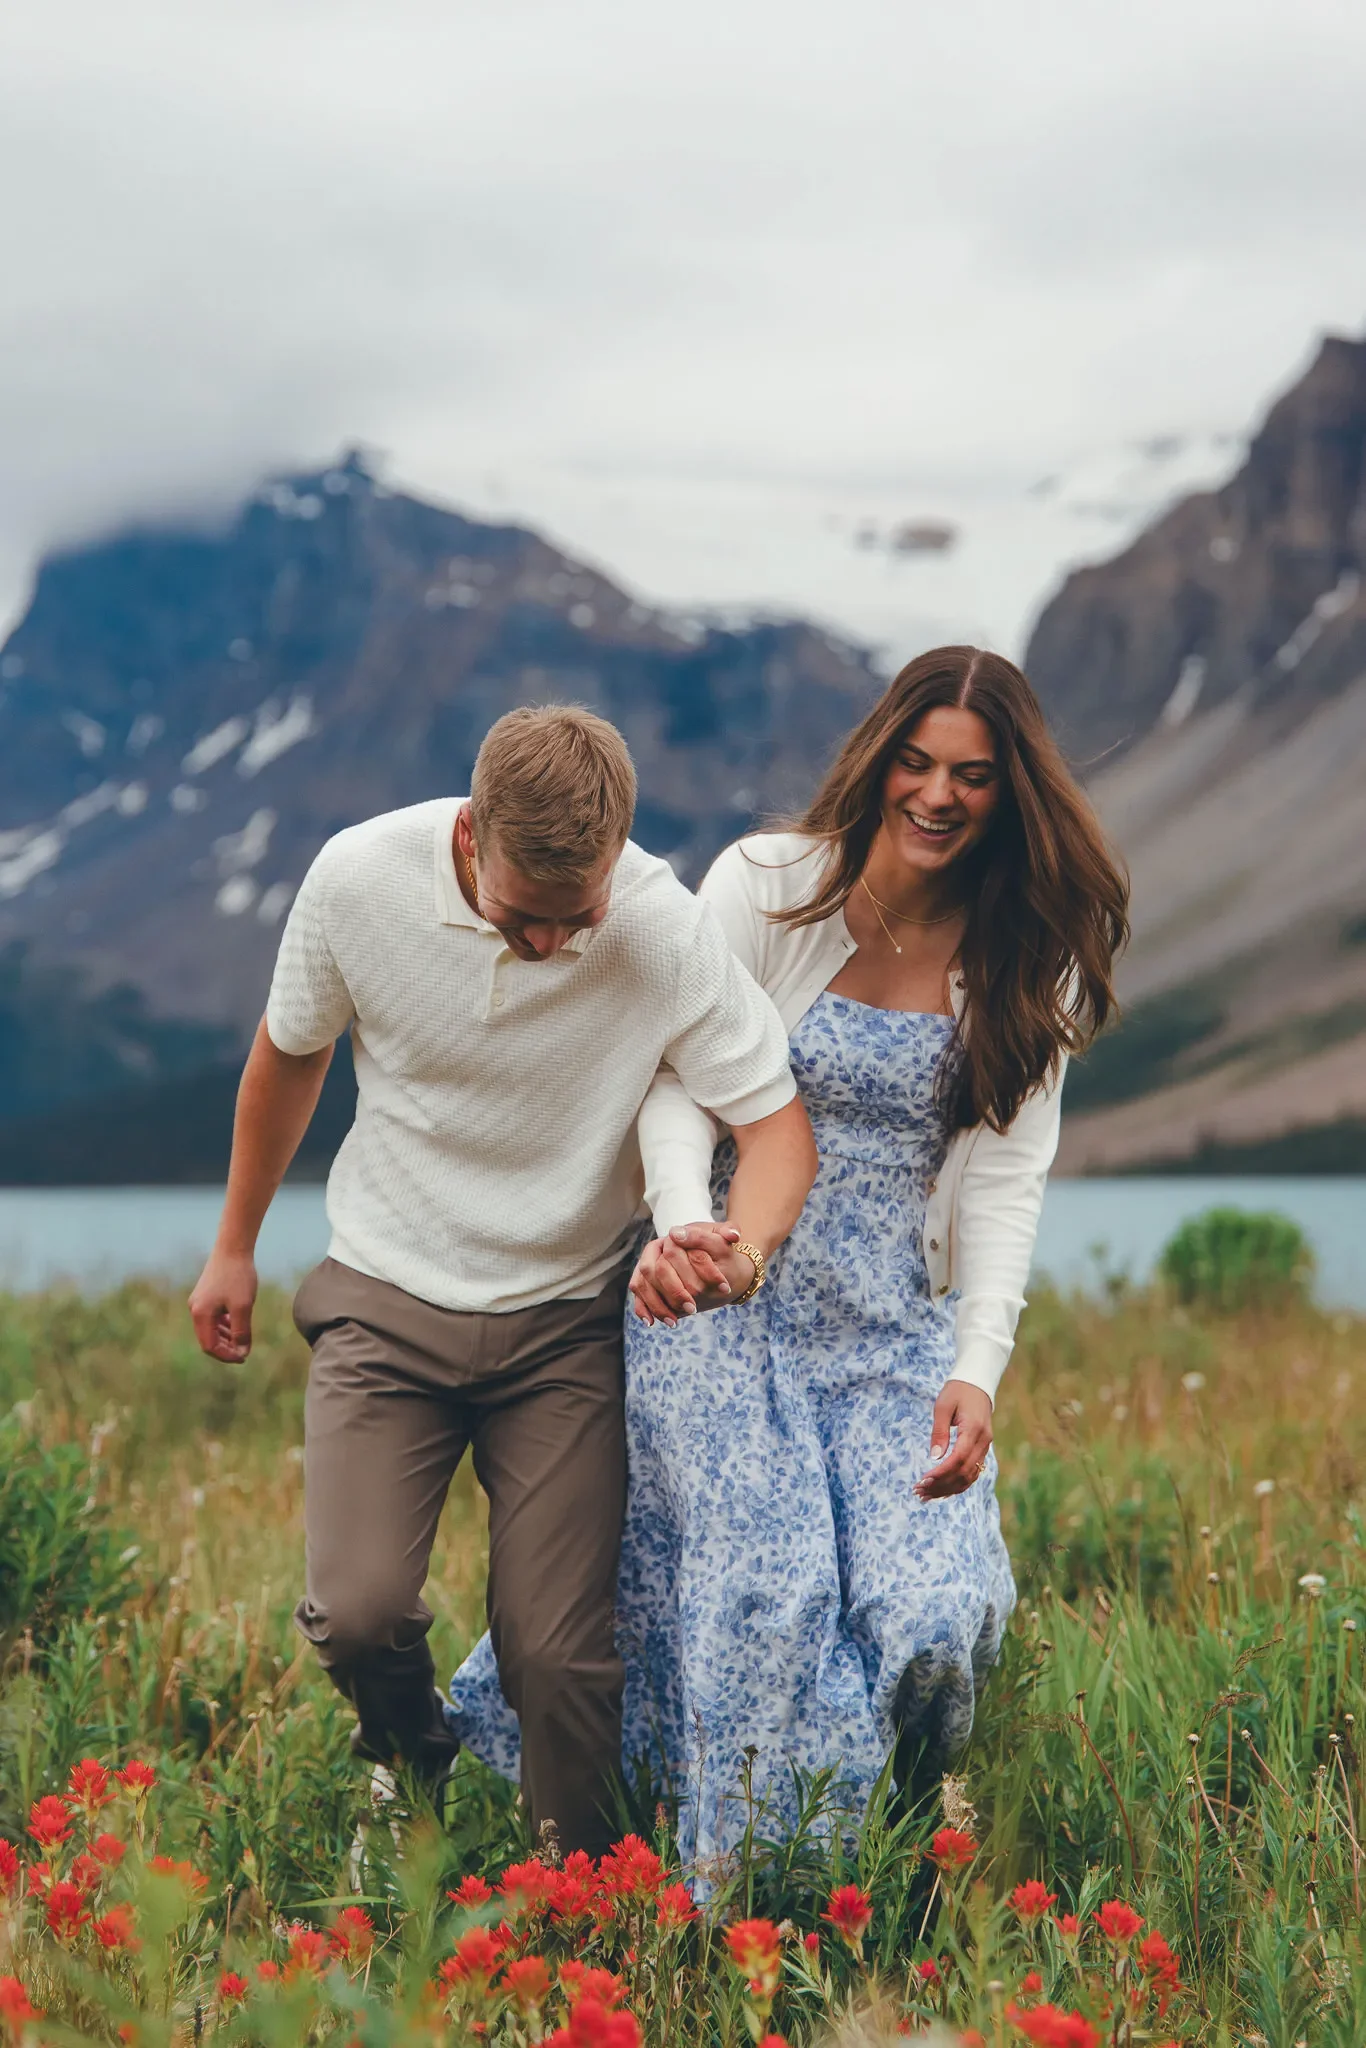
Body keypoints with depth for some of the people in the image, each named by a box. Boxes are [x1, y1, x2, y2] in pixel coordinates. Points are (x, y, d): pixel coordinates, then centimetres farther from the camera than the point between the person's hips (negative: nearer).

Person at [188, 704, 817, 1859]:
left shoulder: (667, 932, -20)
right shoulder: (360, 879, -16)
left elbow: (777, 1121, -13)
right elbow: (288, 1059, 3)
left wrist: (745, 1248, -36)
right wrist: (235, 1248, 15)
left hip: (565, 1320, 0)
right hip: (388, 1297, 1)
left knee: (559, 1654, -7)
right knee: (358, 1611, -16)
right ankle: (410, 1754, 20)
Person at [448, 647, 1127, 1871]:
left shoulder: (1029, 966, 3)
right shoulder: (767, 885, -4)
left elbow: (1005, 1178, -1)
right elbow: (679, 1081, -9)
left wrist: (978, 1369, -15)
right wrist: (682, 1225, -30)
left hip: (894, 1325, 2)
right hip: (725, 1294, -2)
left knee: (940, 1614, -12)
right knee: (765, 1578, -19)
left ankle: (879, 1850, 18)